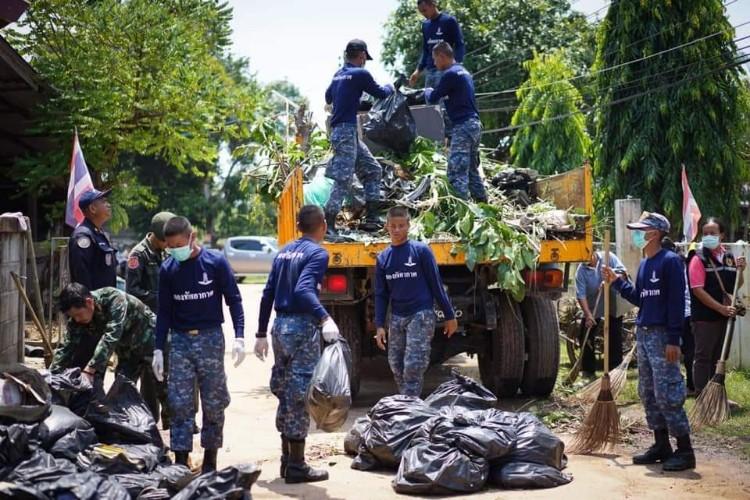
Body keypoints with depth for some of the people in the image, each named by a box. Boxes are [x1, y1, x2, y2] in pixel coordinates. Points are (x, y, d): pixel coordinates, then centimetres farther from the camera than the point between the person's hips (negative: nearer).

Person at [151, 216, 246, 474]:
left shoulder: (216, 262, -5)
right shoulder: (168, 269, 4)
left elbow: (234, 300, -1)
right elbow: (164, 311, 10)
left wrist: (239, 338, -10)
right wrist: (158, 350, 6)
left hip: (210, 338, -2)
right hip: (179, 339, 2)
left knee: (214, 403, 4)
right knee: (180, 404, -1)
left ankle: (210, 460, 15)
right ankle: (180, 461, 3)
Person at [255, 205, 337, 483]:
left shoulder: (284, 252, 14)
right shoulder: (317, 253, -9)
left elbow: (268, 294, 15)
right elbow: (303, 290, -24)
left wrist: (261, 334, 20)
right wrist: (325, 318, -37)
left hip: (280, 326, 8)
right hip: (302, 328, -8)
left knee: (285, 393, 15)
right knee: (300, 395, -3)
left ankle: (287, 459, 23)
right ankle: (296, 466, 1)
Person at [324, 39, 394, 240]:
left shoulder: (338, 74, 14)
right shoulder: (360, 74, -9)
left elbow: (328, 97, 28)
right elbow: (381, 93, 2)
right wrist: (390, 87, 24)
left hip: (349, 133, 9)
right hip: (345, 131, -9)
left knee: (373, 170, 15)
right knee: (343, 180, -12)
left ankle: (371, 219, 15)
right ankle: (328, 226, -15)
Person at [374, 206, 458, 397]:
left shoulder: (421, 251, -4)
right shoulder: (383, 258, 8)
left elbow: (436, 284, -2)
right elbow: (381, 295, 11)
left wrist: (450, 315, -1)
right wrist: (379, 325, 4)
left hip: (421, 315, -5)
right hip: (397, 318, 5)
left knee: (414, 366, -13)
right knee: (396, 367, 6)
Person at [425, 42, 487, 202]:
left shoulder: (450, 74, -11)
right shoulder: (463, 71, 18)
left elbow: (433, 99, -6)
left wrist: (427, 91, 15)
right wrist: (435, 92, 19)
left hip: (463, 126, -10)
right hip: (474, 124, 10)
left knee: (456, 172, -12)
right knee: (472, 169, 16)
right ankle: (482, 203, 19)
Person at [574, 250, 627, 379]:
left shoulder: (608, 257, -10)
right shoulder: (581, 271, -12)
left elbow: (623, 272, -14)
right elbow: (581, 295, -17)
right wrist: (588, 315, -27)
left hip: (613, 307, -1)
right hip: (592, 309, 1)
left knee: (615, 339, 4)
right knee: (586, 339, 1)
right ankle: (588, 371, 11)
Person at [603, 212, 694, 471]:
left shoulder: (670, 261, -11)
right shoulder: (644, 264, 15)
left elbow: (676, 302, -16)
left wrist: (673, 340, -20)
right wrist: (616, 281, 11)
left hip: (662, 335, -9)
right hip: (643, 333, 9)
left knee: (667, 394, -10)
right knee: (648, 393, 12)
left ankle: (685, 451, -5)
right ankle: (661, 446, 21)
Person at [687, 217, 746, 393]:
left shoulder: (730, 257, 8)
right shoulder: (699, 259, -12)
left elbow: (736, 285, 16)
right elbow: (698, 290, -18)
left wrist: (740, 271, -4)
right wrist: (721, 308, -22)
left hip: (725, 315, 6)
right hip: (705, 316, -6)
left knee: (719, 357, 14)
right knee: (703, 357, -1)